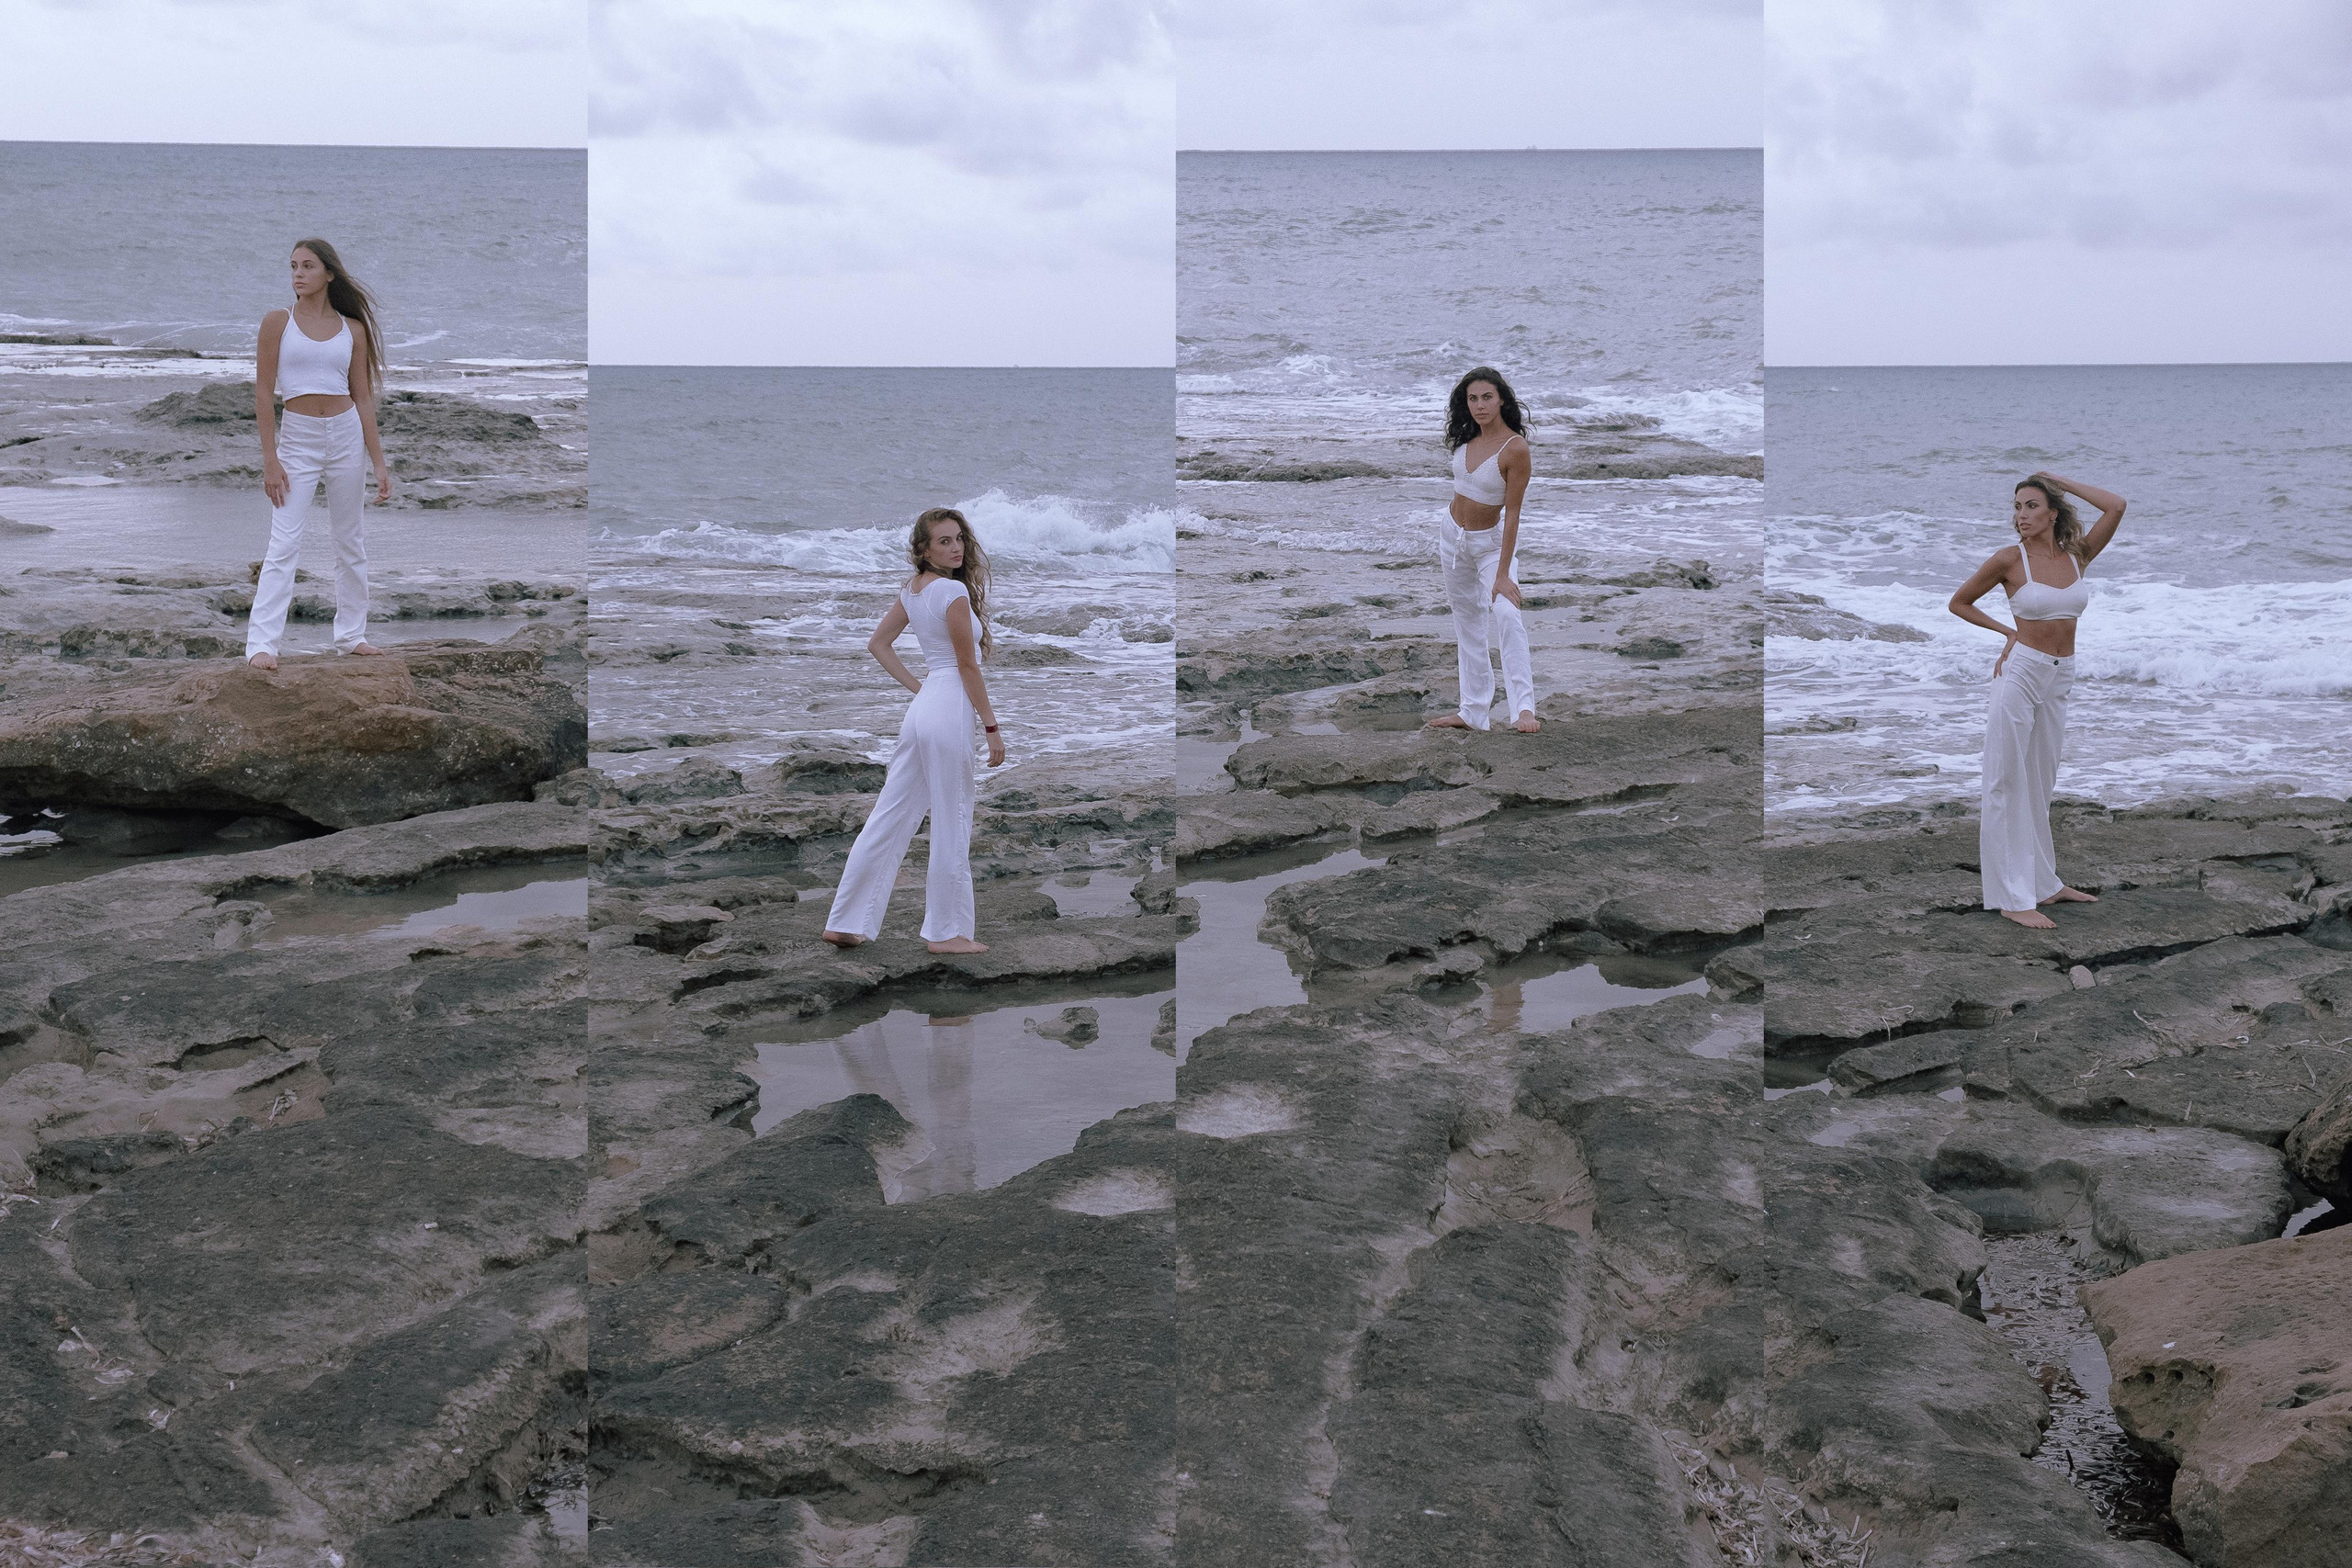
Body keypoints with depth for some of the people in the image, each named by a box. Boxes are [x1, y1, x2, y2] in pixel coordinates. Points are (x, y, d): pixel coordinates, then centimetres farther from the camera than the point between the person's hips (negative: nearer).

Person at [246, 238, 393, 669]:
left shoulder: (353, 329, 6)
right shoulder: (278, 322, -1)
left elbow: (363, 399, 8)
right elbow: (263, 393, -3)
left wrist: (379, 464, 6)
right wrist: (270, 459, -9)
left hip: (346, 436, 3)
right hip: (297, 438, -3)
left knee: (350, 542, 11)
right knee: (284, 544, -9)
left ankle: (351, 636, 23)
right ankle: (261, 644, -11)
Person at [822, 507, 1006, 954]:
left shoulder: (912, 590, 12)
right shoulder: (953, 590, -13)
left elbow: (877, 643, 20)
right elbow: (968, 666, -13)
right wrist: (992, 726, -8)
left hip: (923, 707, 9)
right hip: (950, 710, -9)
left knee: (890, 817, 11)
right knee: (952, 825, 2)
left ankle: (845, 923, 14)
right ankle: (947, 931, 10)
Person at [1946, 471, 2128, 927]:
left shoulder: (2077, 555, 5)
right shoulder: (2010, 558, -6)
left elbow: (2116, 506, -5)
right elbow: (1958, 603, 5)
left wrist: (2060, 482, 3)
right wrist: (2008, 632, 3)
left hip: (2059, 679, 5)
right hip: (2021, 671, -5)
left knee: (2039, 782, 14)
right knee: (2007, 781, -3)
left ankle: (2043, 883, 23)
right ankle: (2013, 896, -3)